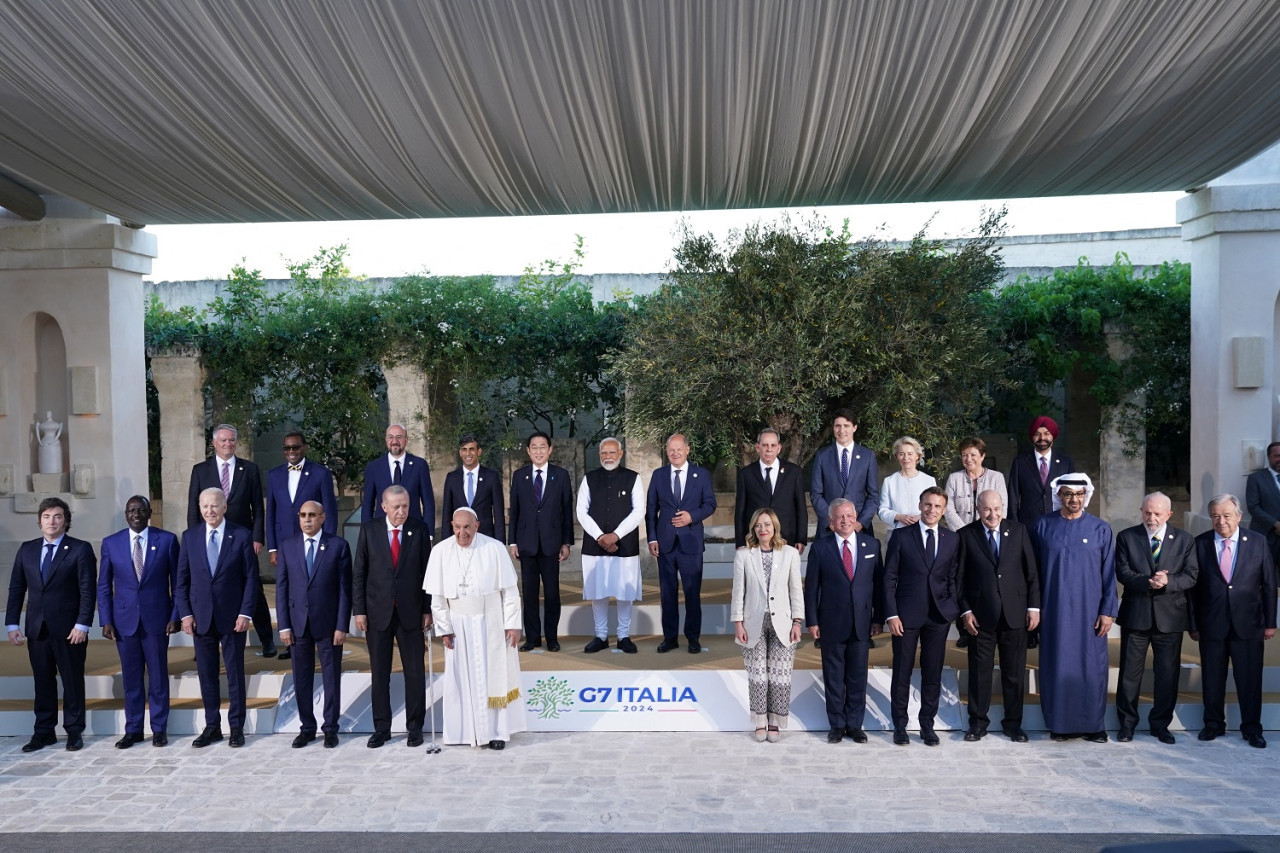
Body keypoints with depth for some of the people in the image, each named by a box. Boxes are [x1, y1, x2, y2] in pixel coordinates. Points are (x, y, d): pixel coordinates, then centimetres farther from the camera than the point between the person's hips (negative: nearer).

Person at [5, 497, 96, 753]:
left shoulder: (80, 549, -4)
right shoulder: (27, 550, 9)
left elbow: (88, 590, -8)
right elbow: (16, 589, 9)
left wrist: (82, 625, -15)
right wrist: (12, 624, 1)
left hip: (69, 628, -4)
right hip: (36, 628, 4)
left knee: (72, 681, 5)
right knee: (43, 681, 9)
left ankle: (74, 731, 14)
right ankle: (44, 732, 18)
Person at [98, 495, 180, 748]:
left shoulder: (167, 540, 0)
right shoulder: (111, 543, 4)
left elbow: (177, 581, 2)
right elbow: (104, 586, 7)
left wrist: (175, 616, -4)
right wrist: (106, 620, 0)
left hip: (157, 618, -1)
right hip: (125, 620, 1)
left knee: (158, 676, 5)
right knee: (131, 677, 7)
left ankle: (159, 729, 15)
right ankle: (133, 729, 18)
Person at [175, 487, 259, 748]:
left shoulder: (241, 536, -3)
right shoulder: (190, 537, 4)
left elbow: (251, 578, -3)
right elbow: (182, 580, 6)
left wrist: (245, 613, -10)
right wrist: (185, 614, -2)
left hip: (232, 617, -2)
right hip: (201, 617, 2)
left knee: (235, 674, 5)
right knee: (206, 674, 8)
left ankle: (237, 727, 15)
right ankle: (212, 727, 19)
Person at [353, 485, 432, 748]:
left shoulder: (420, 529, -1)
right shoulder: (369, 530, 0)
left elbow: (427, 571, 1)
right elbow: (358, 573, 2)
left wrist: (428, 608, -2)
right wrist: (359, 610, -2)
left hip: (411, 611, 0)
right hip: (378, 612, 1)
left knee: (415, 672, 5)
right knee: (379, 674, 8)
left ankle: (415, 727, 17)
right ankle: (381, 728, 19)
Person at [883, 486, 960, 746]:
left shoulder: (952, 539, 7)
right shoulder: (901, 536, -1)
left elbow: (953, 578, 10)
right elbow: (889, 578, -2)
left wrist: (953, 609, 0)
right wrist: (891, 614, -8)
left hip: (939, 615, 2)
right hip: (906, 615, -2)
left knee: (933, 673, 7)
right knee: (902, 672, 4)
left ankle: (927, 724, 20)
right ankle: (900, 725, 16)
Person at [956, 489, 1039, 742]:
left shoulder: (1018, 531, 4)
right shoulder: (966, 535, -1)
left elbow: (1031, 572, 5)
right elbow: (959, 577, 0)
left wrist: (1034, 606, 0)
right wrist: (965, 611, -5)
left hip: (1015, 615, 1)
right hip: (981, 617, -1)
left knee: (1014, 673, 9)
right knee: (979, 672, 7)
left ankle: (1013, 723, 22)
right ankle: (978, 722, 19)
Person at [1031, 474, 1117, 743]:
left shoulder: (1100, 529, 3)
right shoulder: (1043, 527, 3)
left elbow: (1109, 573, 2)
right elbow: (1033, 569, 5)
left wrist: (1108, 610, -4)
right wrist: (1034, 608, 1)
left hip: (1088, 610, 0)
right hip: (1054, 610, 0)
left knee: (1091, 667, 3)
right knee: (1057, 666, 4)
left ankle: (1093, 724, 15)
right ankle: (1060, 723, 14)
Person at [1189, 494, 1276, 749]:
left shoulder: (1257, 543, 1)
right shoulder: (1200, 544, -1)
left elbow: (1269, 584, 4)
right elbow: (1193, 587, 1)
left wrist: (1270, 622, 2)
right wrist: (1193, 624, 0)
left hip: (1248, 623, 0)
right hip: (1211, 624, 0)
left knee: (1250, 679, 6)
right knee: (1212, 679, 9)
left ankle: (1251, 728, 20)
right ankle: (1214, 724, 24)